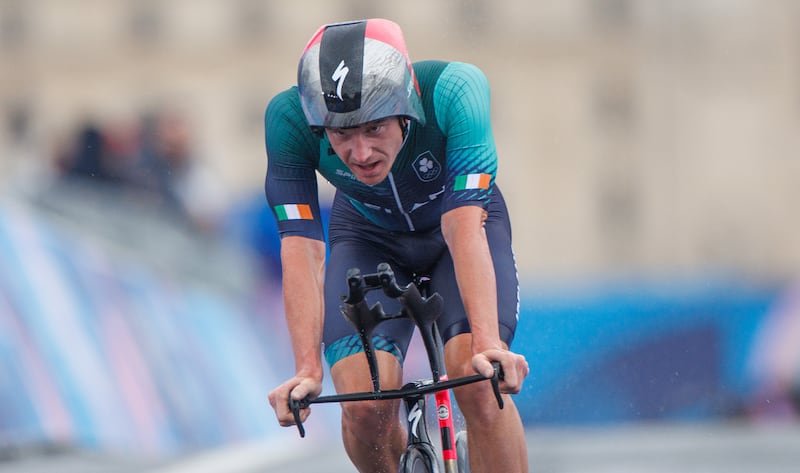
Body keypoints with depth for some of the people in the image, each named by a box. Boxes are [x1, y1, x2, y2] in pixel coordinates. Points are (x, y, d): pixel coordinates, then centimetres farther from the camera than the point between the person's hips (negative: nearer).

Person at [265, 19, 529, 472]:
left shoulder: (454, 90, -36)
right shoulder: (289, 118, -32)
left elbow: (465, 227, -41)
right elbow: (301, 247, -33)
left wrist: (487, 343, -52)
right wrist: (308, 368, -43)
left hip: (458, 225, -1)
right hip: (369, 236, 1)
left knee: (479, 386, -26)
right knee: (365, 406, -19)